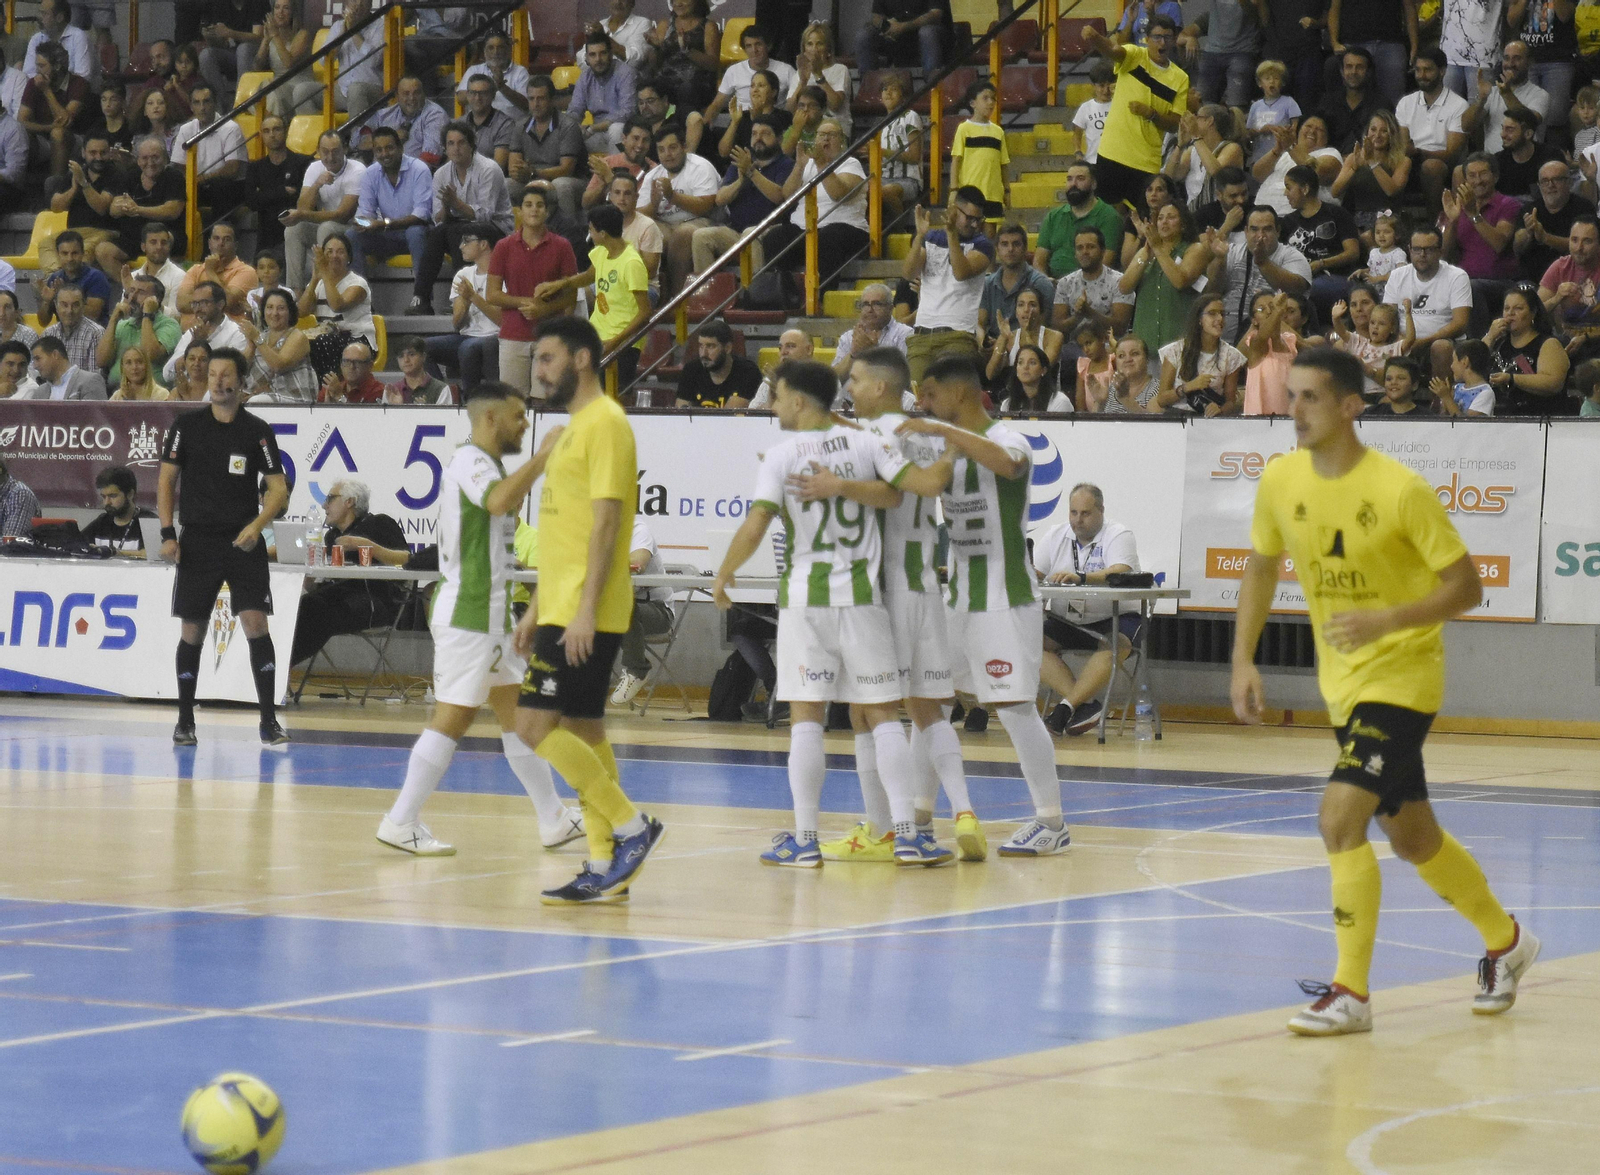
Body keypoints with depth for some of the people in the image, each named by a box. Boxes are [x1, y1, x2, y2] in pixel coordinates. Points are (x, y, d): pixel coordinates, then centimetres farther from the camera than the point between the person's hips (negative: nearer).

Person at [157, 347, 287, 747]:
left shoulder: (257, 430, 1)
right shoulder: (187, 426, 4)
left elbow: (278, 488, 1)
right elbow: (167, 480, 6)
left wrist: (256, 525, -16)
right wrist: (167, 533, -4)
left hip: (243, 543, -1)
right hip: (198, 541, 1)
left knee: (255, 624, -12)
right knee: (192, 631, 4)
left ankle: (269, 722, -8)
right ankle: (185, 721, 17)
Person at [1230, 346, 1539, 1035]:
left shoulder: (1400, 491, -21)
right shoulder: (1281, 481, -4)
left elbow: (1467, 588, -16)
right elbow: (1262, 569, 12)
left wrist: (1386, 620, -30)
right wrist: (1243, 660, 3)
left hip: (1402, 674, -7)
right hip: (1342, 680, 7)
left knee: (1340, 816, -21)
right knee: (1409, 836, 18)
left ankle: (1350, 992, -13)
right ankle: (1505, 941, 40)